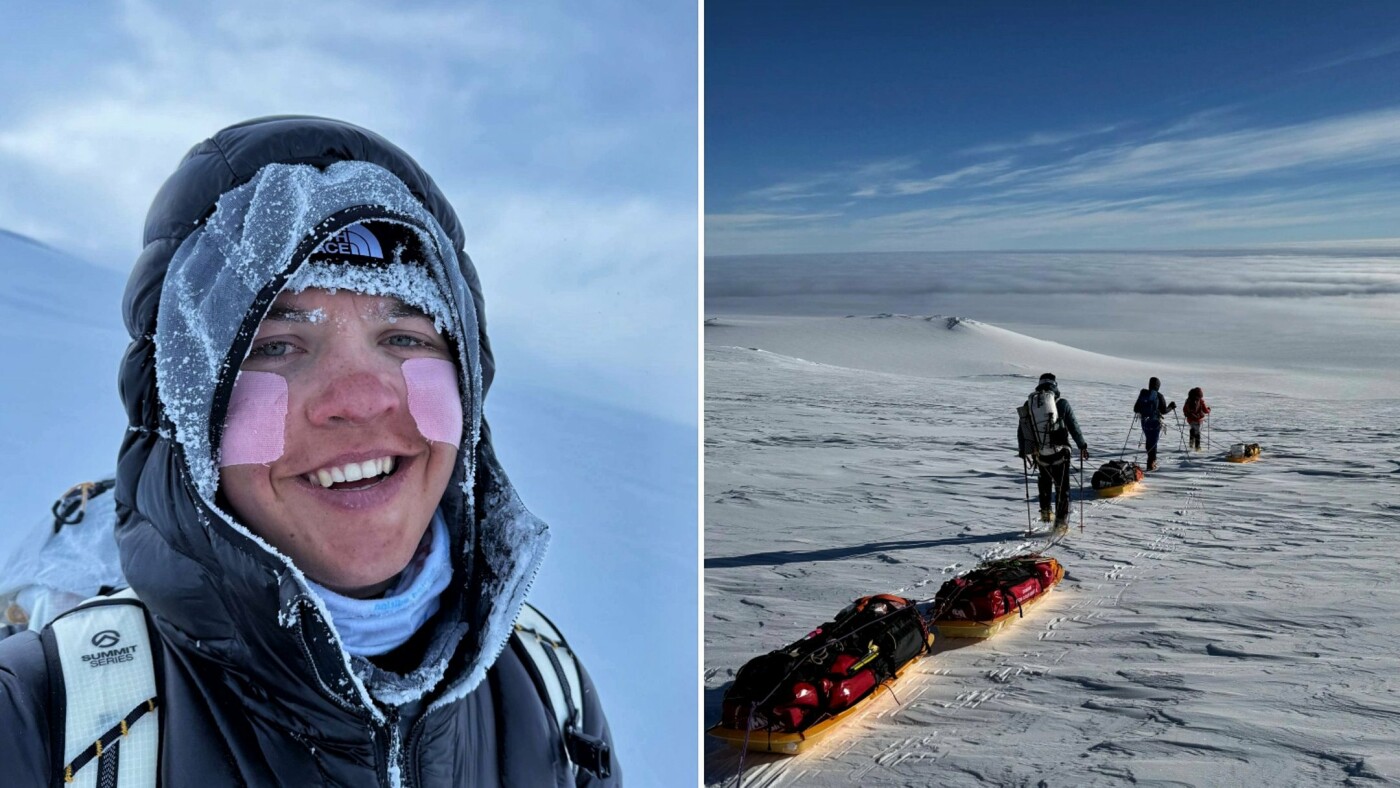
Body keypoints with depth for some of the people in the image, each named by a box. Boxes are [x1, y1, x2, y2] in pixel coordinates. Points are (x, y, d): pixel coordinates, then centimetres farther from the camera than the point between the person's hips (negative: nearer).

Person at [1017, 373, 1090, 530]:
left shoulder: (1029, 404, 2)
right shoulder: (1061, 403, -7)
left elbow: (1021, 430, 9)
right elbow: (1074, 426, -3)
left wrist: (1023, 452, 20)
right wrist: (1082, 446, 9)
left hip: (1040, 454, 3)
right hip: (1059, 452, -3)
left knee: (1044, 480, 28)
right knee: (1062, 486, 9)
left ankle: (1045, 511, 27)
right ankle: (1061, 520, 10)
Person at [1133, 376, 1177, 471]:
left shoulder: (1143, 394, 0)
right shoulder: (1159, 396, -10)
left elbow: (1136, 409, 4)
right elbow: (1164, 411, -7)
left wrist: (1141, 411, 27)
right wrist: (1171, 407, 12)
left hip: (1144, 421, 3)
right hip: (1155, 422, -3)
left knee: (1149, 441, 20)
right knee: (1153, 442, 1)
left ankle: (1152, 459, 33)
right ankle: (1151, 464, -3)